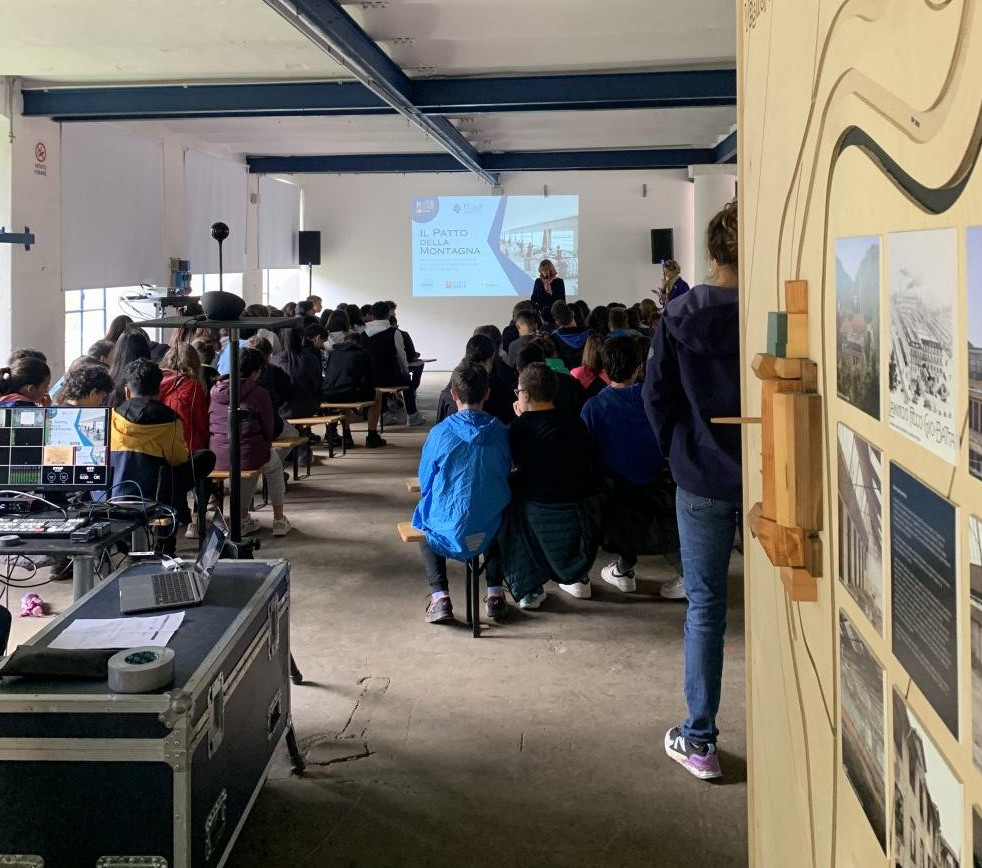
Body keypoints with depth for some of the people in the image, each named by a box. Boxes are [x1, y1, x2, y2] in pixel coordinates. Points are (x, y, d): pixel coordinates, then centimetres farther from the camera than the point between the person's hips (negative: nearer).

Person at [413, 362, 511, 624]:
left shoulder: (440, 433, -13)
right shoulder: (500, 431, -5)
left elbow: (425, 485, -1)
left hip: (449, 532, -2)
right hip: (491, 531, 2)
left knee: (423, 525, 32)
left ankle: (440, 596, 12)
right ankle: (495, 593, 24)